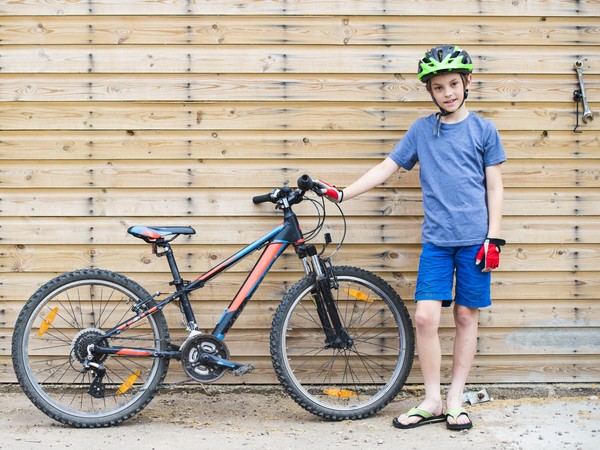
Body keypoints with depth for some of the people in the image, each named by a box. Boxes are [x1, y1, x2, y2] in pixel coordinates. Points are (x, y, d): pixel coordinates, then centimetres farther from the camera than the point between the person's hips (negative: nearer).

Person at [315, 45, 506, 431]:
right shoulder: (421, 130, 8)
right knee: (425, 317, -5)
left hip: (474, 240, -1)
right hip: (436, 240, 1)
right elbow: (387, 167, 11)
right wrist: (342, 194, 5)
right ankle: (432, 401, 9)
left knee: (466, 317, 5)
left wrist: (493, 239, -3)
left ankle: (455, 401, 16)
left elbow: (495, 186, 3)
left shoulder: (484, 129, 3)